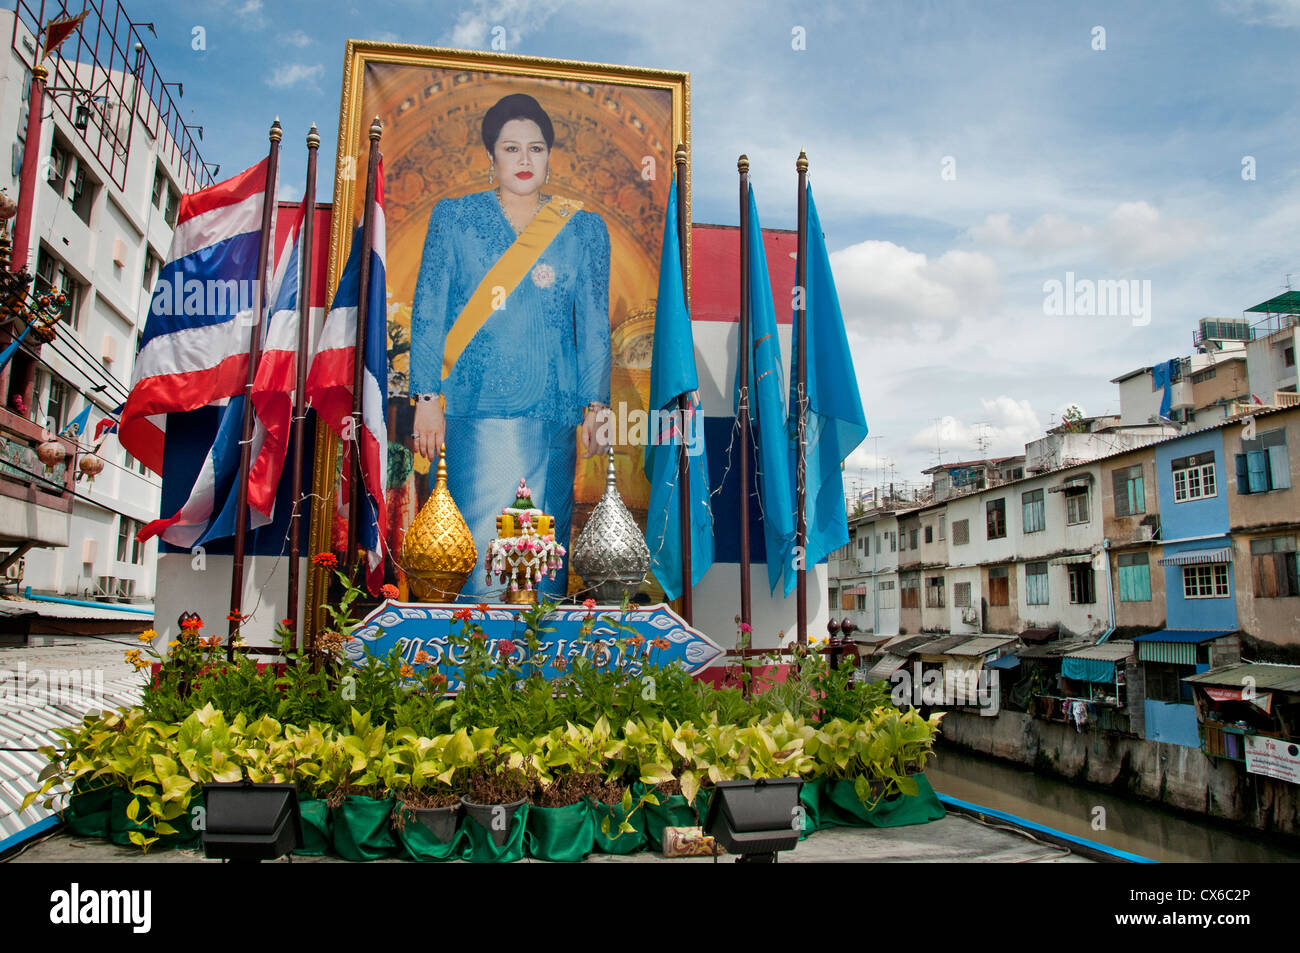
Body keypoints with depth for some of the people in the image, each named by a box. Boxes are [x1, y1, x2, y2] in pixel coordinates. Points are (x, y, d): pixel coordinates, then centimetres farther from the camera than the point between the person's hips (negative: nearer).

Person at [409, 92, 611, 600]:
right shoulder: (452, 217, 9)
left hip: (552, 411, 1)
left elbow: (595, 325, 9)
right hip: (475, 409, -1)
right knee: (483, 551, -6)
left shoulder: (584, 229, 10)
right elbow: (428, 312, 6)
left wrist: (596, 406, 3)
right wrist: (427, 399, -2)